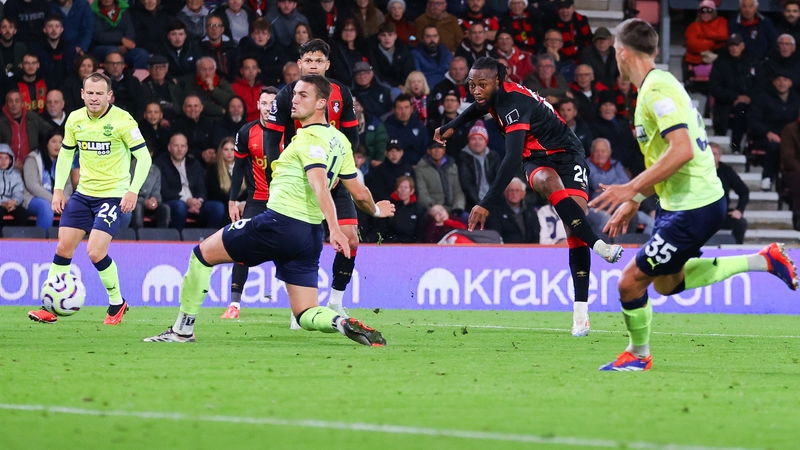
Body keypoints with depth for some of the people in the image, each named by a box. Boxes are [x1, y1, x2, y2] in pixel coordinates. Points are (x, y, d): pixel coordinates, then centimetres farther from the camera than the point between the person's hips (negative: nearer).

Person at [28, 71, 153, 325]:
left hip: (113, 195, -6)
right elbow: (66, 154, 15)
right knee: (63, 248, 3)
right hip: (83, 193, 6)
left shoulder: (122, 121, -14)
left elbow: (143, 157, -13)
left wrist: (133, 191, -23)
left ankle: (117, 303, 5)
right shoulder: (75, 119, 2)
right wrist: (58, 190, 6)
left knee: (95, 252, -16)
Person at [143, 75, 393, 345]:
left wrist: (334, 228, -35)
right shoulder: (339, 140, 14)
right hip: (310, 236, 8)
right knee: (306, 316, 8)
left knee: (202, 254, 8)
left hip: (279, 223, -8)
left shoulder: (309, 137, -10)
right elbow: (359, 193, 19)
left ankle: (183, 330, 12)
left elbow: (320, 184, -24)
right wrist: (375, 210, 39)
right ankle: (344, 323, -23)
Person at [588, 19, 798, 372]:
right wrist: (633, 202, 21)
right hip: (678, 202, 10)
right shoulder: (659, 85, 12)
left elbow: (681, 150, -31)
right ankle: (763, 261, 24)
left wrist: (630, 189, -28)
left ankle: (638, 355, 18)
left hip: (693, 208, -10)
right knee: (666, 283, 25)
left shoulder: (657, 90, -20)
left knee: (630, 283, -4)